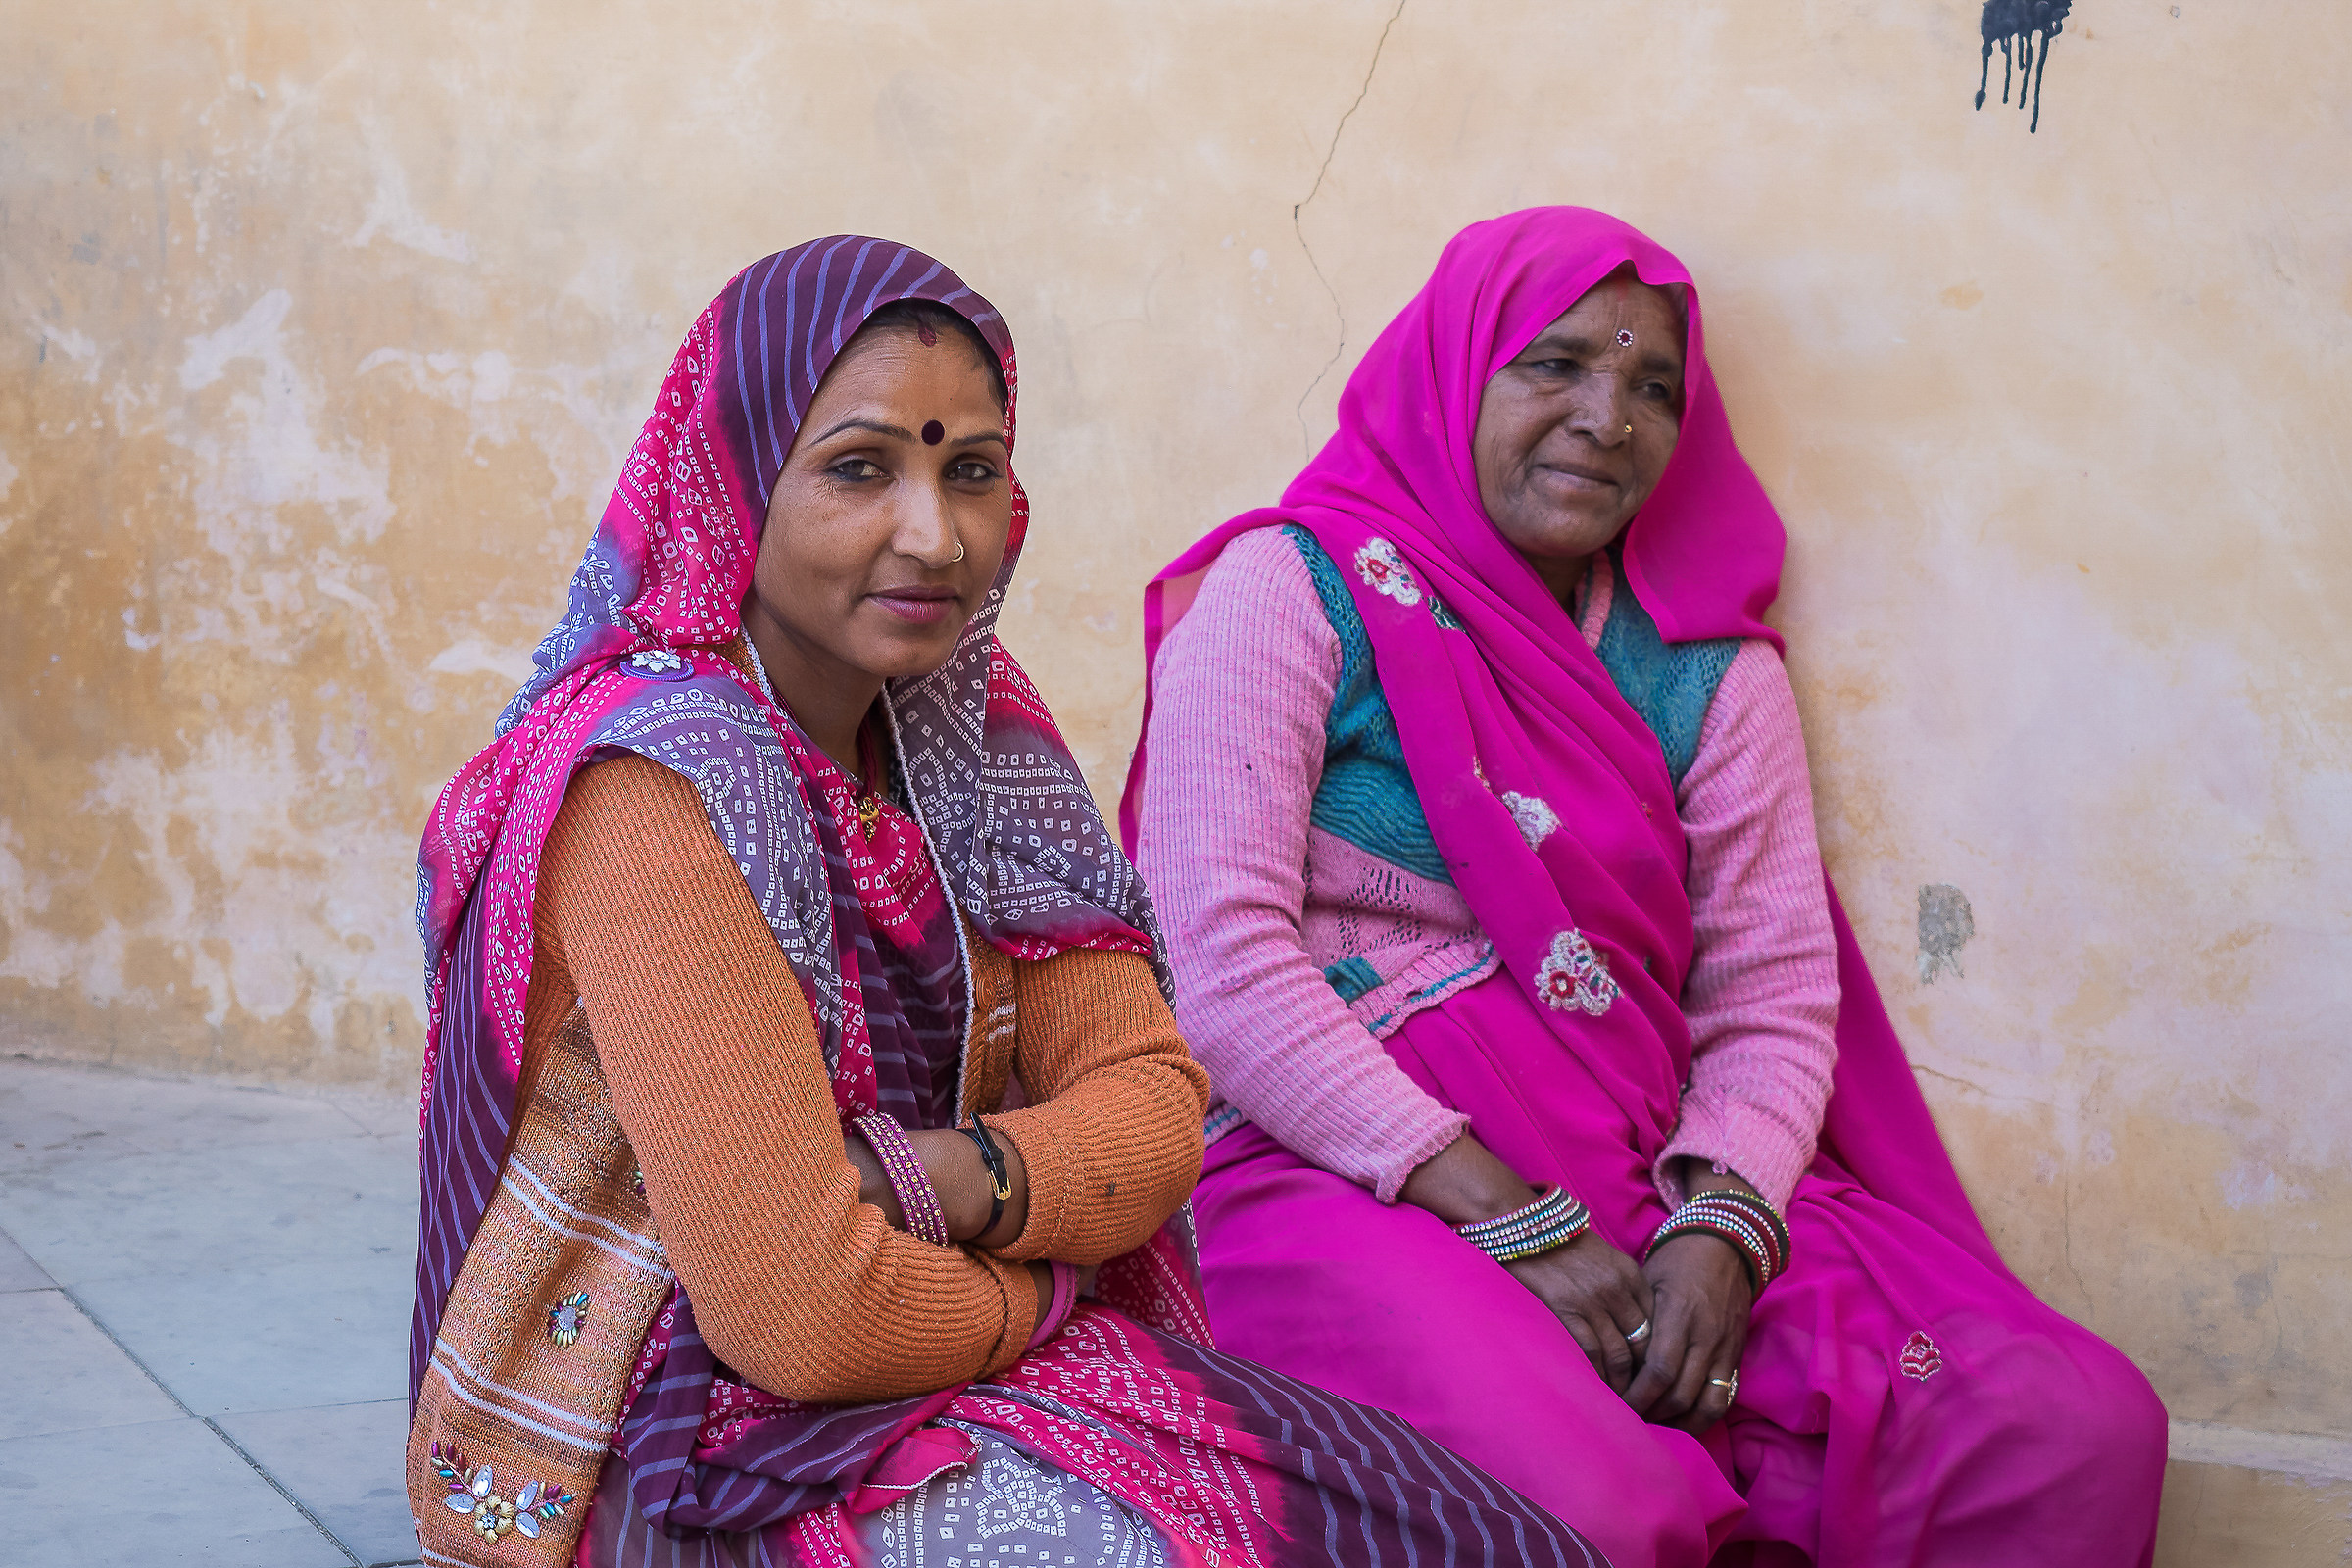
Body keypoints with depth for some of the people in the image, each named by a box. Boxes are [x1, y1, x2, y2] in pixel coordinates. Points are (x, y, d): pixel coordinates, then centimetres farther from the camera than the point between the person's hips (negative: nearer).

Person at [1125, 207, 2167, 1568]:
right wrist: (1505, 1215, -14)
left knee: (2087, 1430, -14)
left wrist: (1722, 1226, -13)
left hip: (1661, 1182, 5)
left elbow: (1776, 1002, 9)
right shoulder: (1292, 587, 3)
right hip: (1348, 1177, -5)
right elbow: (1211, 955, -9)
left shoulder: (1708, 668, 16)